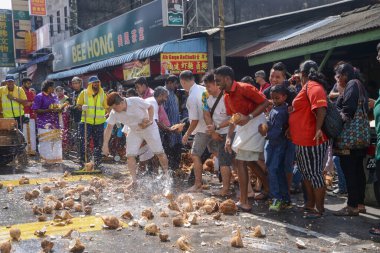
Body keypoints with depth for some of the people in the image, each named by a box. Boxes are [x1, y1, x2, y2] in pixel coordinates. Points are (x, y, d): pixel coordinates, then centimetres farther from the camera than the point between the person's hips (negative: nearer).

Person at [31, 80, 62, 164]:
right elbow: (36, 110, -10)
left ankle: (55, 159, 13)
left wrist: (59, 109, -2)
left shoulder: (54, 96, 15)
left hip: (55, 123, 6)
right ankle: (47, 160, 1)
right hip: (44, 124, -6)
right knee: (46, 141, -6)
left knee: (56, 141, 5)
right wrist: (49, 110, -20)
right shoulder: (39, 97, -5)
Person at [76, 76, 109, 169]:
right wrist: (82, 107, -17)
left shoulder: (102, 94, 9)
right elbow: (78, 105, 4)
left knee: (98, 144, 7)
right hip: (86, 122, -2)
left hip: (99, 123, 2)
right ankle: (83, 162, 3)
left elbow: (106, 107, 12)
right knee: (84, 142, -5)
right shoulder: (84, 93, 3)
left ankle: (97, 163, 15)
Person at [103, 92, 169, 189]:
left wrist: (150, 120, -25)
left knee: (159, 152, 2)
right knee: (130, 155, -8)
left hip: (149, 128, -3)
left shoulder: (136, 101, -28)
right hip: (134, 132, 3)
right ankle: (134, 181, 2)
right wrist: (105, 145, -16)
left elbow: (150, 107, -13)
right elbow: (109, 128, -12)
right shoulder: (114, 113, -18)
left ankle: (167, 174, 23)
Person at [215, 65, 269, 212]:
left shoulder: (244, 88, -19)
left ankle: (244, 202, -6)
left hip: (254, 123, -9)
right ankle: (268, 190, 30)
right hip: (243, 126, 9)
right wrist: (229, 137, 1)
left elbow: (265, 103, -19)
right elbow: (233, 118, 11)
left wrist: (249, 117, -28)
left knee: (240, 162, -10)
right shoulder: (226, 96, 7)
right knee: (250, 161, 17)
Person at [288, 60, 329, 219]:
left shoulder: (312, 86, -14)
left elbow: (321, 108, -28)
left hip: (312, 141, -11)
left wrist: (318, 129, -34)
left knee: (315, 174, -3)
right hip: (303, 140, 11)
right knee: (307, 173, 18)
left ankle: (319, 209, 5)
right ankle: (310, 204, 29)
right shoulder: (308, 87, 17)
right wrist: (290, 129, 27)